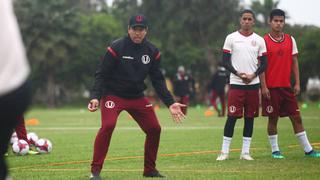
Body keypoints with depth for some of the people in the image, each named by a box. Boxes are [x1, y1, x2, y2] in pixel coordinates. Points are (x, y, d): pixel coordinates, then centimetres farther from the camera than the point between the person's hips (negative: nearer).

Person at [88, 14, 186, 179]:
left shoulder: (153, 52, -1)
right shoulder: (116, 48, -15)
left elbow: (158, 80, 4)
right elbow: (101, 74, -12)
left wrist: (170, 103, -5)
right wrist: (95, 97, -25)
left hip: (137, 97, 5)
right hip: (113, 95, -5)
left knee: (154, 129, 2)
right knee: (108, 126, -26)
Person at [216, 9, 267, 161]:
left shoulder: (259, 40, 8)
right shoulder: (231, 38, 2)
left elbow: (264, 63, 8)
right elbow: (225, 61, 0)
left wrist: (253, 75, -9)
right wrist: (238, 73, -13)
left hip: (253, 84, 3)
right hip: (236, 84, -3)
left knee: (250, 117, 5)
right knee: (232, 117, -6)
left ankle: (245, 151, 11)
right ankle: (225, 151, 0)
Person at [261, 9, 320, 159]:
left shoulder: (290, 40, 9)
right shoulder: (264, 41, -3)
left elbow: (294, 62, 10)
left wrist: (297, 83, 3)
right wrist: (263, 86, -11)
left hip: (286, 86, 4)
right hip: (271, 88, -4)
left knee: (296, 117, 5)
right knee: (273, 118, 2)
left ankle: (308, 149, 7)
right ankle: (275, 150, 11)